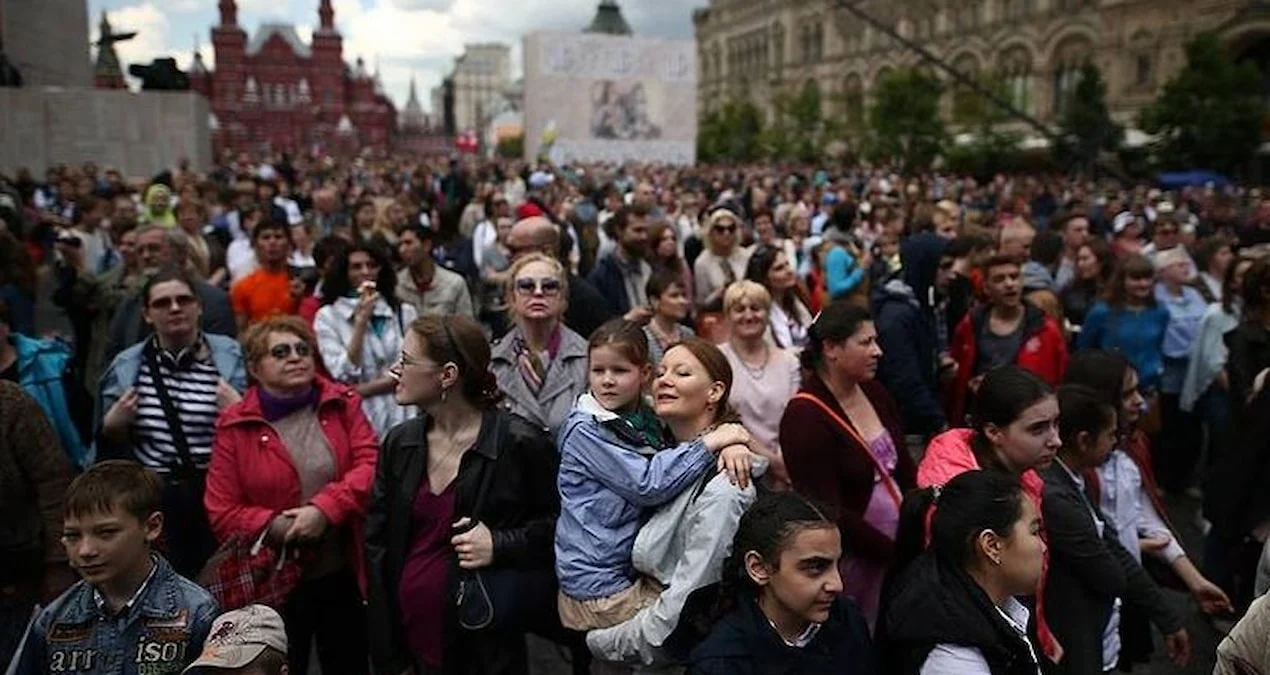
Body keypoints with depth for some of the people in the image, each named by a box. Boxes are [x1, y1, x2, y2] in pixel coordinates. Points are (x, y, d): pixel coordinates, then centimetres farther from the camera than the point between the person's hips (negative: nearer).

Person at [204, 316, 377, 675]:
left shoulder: (342, 403, 1)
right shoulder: (235, 426, -4)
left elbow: (371, 464, -11)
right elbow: (222, 515, -6)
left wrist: (326, 508, -24)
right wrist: (275, 526, -19)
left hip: (344, 576, 2)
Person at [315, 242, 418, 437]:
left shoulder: (404, 312, 6)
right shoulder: (328, 316, 1)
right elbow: (345, 374, -8)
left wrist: (361, 390, -9)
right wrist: (362, 319, -10)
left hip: (403, 416, 2)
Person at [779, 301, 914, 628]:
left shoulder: (873, 392, 4)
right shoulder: (805, 417, -17)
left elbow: (904, 467, 9)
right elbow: (831, 513, -17)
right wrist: (896, 553, -14)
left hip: (900, 546, 6)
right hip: (852, 560, -6)